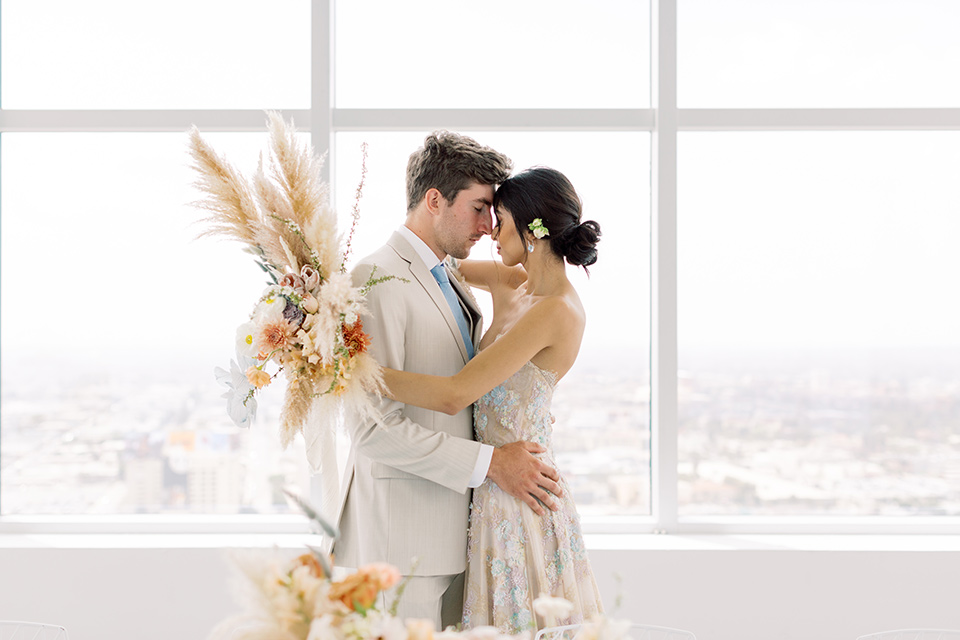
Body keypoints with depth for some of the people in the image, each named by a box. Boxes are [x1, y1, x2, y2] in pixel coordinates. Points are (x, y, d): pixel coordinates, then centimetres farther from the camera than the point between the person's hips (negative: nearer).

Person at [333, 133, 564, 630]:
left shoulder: (450, 283, 16)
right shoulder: (377, 280, -15)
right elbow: (372, 426, -21)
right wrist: (489, 462, -19)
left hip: (448, 530, 9)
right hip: (400, 538, -9)